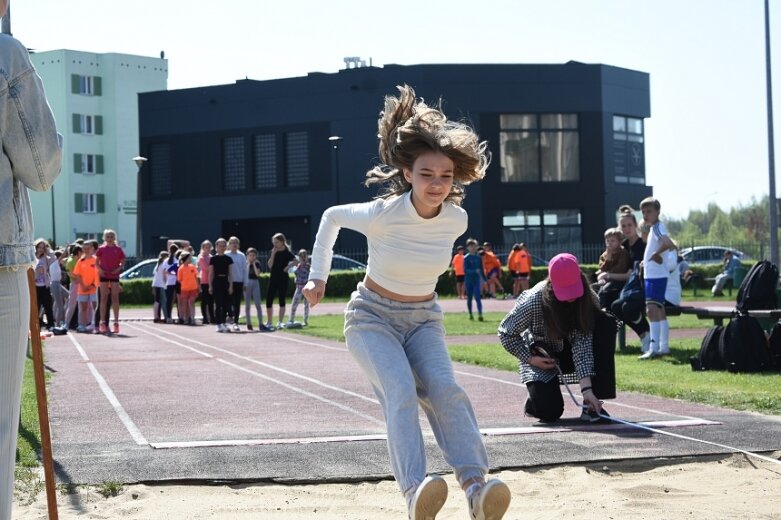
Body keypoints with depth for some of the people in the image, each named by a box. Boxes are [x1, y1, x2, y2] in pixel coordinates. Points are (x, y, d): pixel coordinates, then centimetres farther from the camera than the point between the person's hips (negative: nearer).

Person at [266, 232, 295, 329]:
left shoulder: (287, 252, -4)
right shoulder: (272, 252, 6)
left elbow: (296, 261, -16)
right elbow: (270, 265, -6)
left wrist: (288, 266, -19)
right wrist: (273, 254, -12)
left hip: (283, 278, -4)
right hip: (273, 278, 4)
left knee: (281, 300, -2)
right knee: (269, 299, 2)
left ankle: (280, 322, 1)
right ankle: (269, 322, 12)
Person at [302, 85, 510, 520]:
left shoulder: (456, 220, -9)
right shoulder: (382, 215, -21)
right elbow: (332, 218, 0)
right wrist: (319, 276, 7)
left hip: (424, 320, 3)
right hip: (372, 317, -3)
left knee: (446, 389, -25)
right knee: (402, 391, -31)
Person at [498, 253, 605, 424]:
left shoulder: (589, 300, -23)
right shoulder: (534, 300, -28)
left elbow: (583, 342, -30)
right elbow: (506, 332, -14)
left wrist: (587, 389, -40)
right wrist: (531, 359, -22)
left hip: (569, 351, 3)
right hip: (541, 357, -3)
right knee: (549, 412, -25)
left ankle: (591, 404, -19)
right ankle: (534, 402, 16)